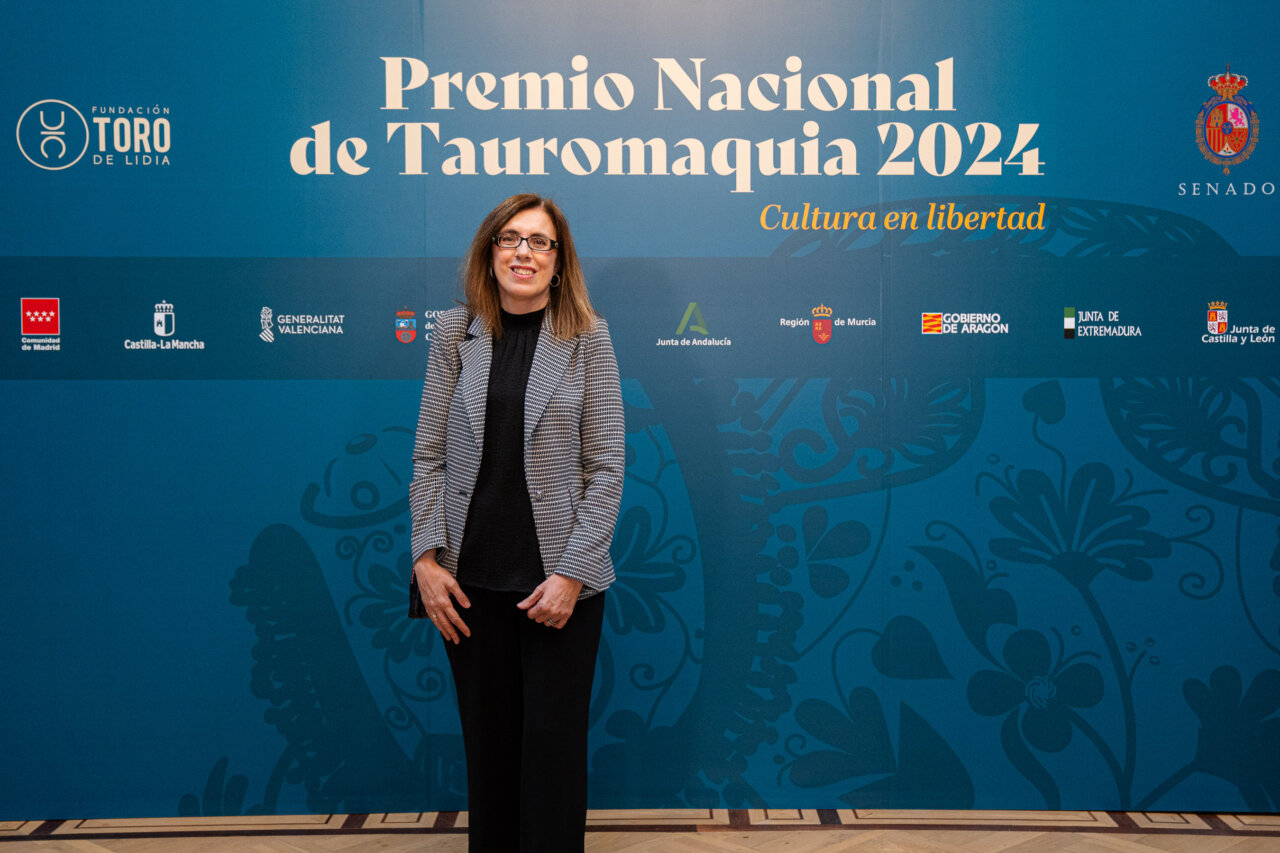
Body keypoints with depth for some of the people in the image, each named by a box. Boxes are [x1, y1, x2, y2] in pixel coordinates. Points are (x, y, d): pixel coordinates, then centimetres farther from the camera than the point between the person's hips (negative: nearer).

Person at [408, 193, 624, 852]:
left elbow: (606, 467, -5)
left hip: (558, 577, -2)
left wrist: (571, 573, -11)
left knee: (554, 742, 6)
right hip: (471, 578, 2)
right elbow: (429, 457, 4)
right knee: (486, 737, 14)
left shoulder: (587, 337, -2)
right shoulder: (454, 334, 3)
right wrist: (427, 558, -5)